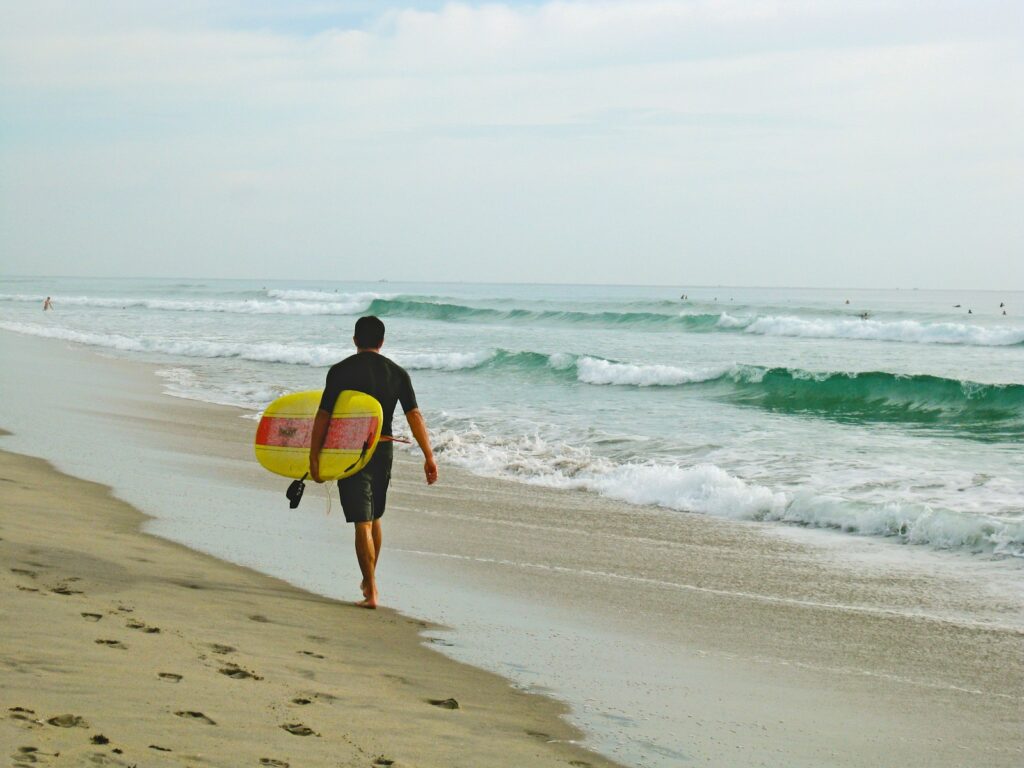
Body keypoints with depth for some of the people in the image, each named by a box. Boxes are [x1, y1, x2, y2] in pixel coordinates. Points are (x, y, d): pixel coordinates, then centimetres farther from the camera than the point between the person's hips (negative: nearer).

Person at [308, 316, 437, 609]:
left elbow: (323, 416, -7)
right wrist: (429, 457, -3)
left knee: (362, 523, -4)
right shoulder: (397, 373, 2)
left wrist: (314, 456, -2)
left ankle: (371, 592, -9)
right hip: (383, 451, 3)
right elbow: (415, 416, -3)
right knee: (374, 519, 21)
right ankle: (369, 580, 36)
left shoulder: (340, 371, -5)